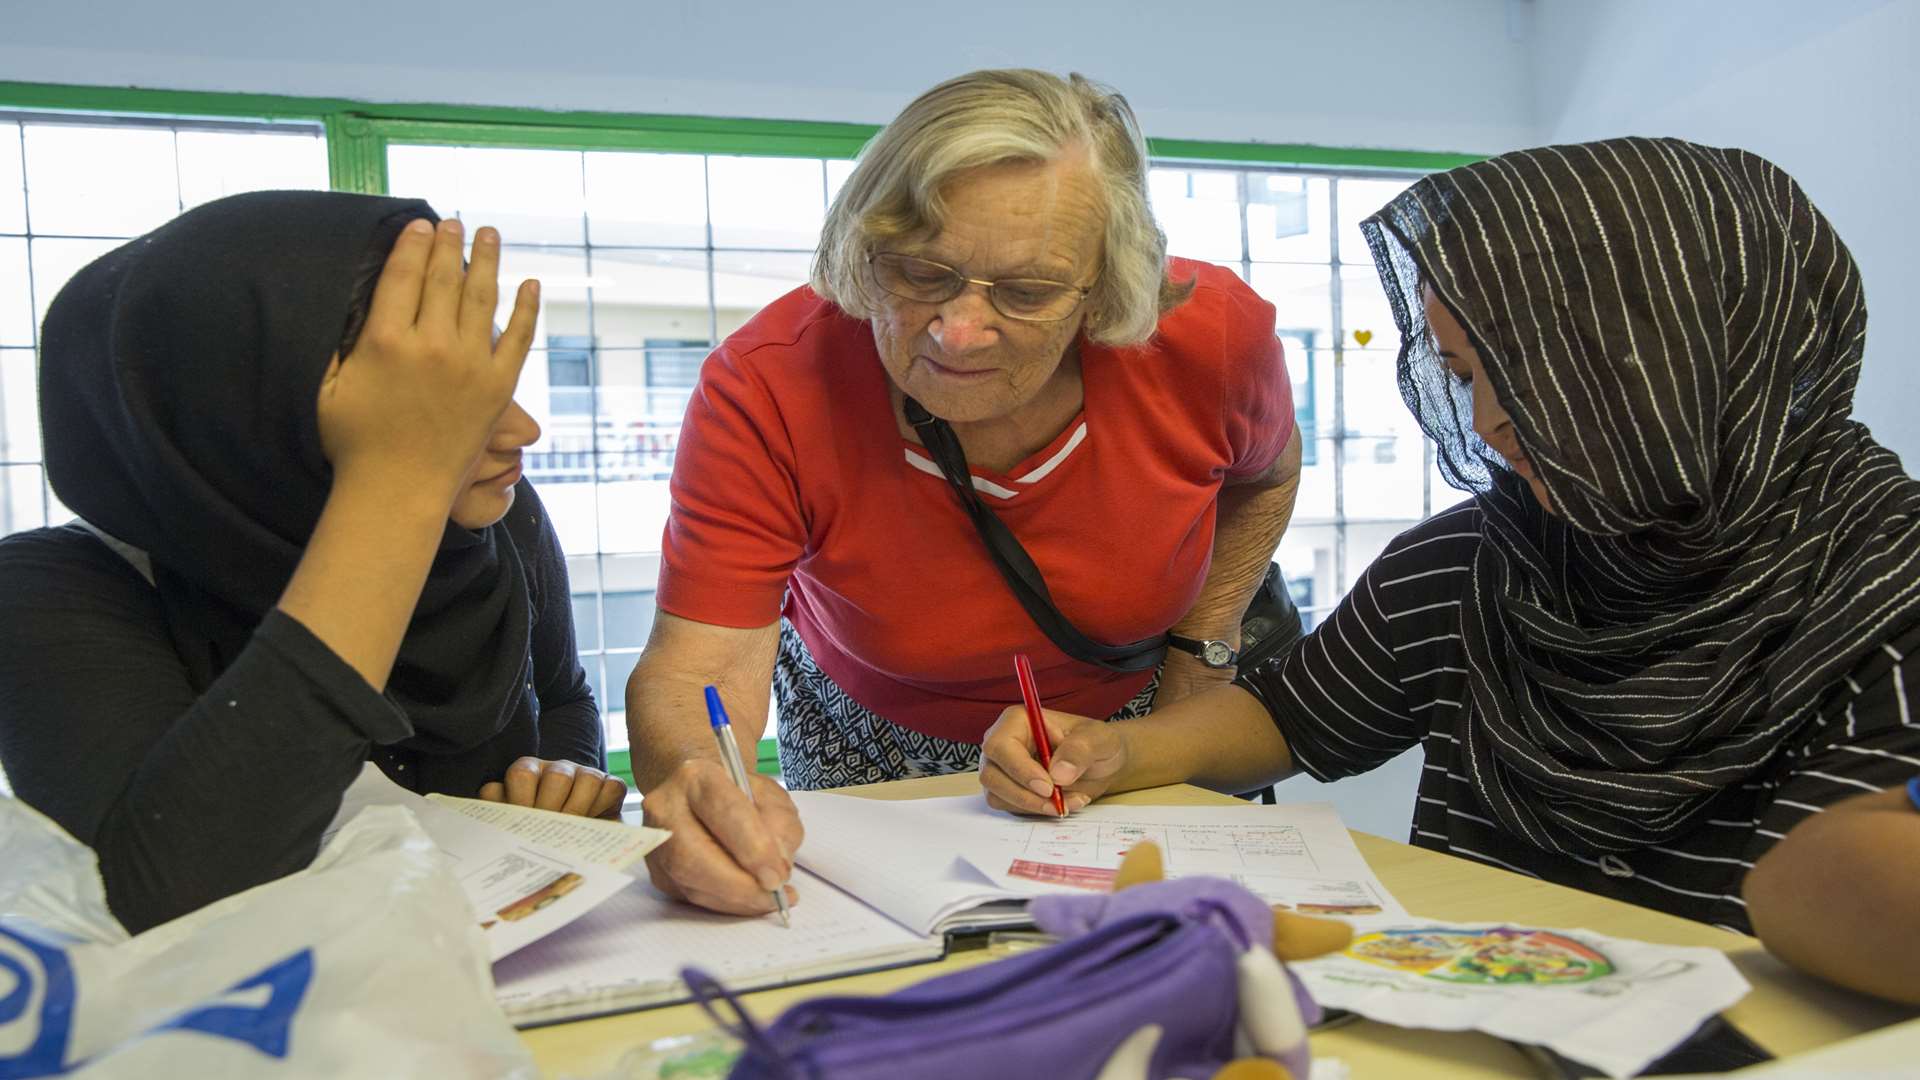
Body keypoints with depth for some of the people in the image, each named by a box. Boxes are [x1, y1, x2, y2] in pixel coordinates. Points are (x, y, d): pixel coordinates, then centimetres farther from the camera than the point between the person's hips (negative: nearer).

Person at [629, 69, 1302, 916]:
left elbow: (1264, 474, -1)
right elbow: (694, 671, -37)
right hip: (870, 740, -1)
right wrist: (693, 785, -60)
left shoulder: (1211, 336, -26)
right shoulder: (769, 389, -34)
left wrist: (1203, 645, -9)